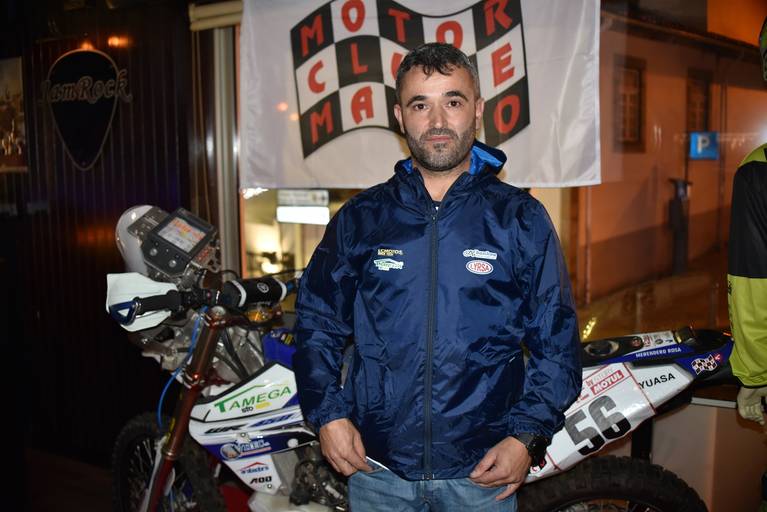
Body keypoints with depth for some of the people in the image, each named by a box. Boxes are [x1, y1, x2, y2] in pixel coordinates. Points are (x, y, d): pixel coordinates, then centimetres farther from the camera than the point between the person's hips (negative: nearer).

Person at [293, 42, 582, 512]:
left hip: (484, 471, -1)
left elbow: (557, 341, 0)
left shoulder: (522, 218, -2)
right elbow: (316, 320, 7)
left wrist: (527, 437, -10)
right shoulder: (359, 218, 1)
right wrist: (328, 414, -3)